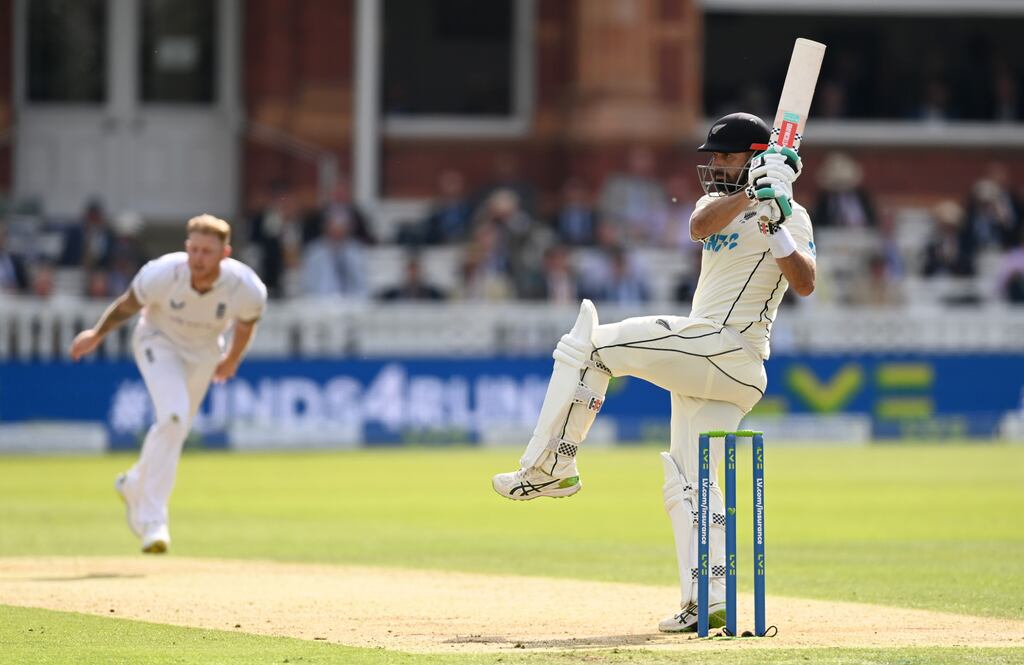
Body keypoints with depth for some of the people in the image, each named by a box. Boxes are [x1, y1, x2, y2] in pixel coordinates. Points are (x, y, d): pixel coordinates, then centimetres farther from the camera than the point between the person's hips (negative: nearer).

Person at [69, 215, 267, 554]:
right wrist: (96, 335, 4)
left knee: (174, 432, 14)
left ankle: (135, 486, 47)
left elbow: (246, 321, -4)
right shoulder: (163, 274, -33)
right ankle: (153, 519, -20)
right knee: (173, 416, -25)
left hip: (203, 352, 3)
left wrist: (232, 358, 12)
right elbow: (127, 305, -12)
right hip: (159, 341, -3)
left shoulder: (246, 288, -29)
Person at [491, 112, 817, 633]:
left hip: (724, 347, -9)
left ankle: (552, 466, -10)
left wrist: (774, 226, -31)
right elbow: (700, 226, -7)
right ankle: (709, 601, 0)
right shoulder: (721, 199, 19)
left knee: (588, 344, -11)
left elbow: (805, 283, -19)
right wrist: (748, 195, -23)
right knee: (689, 483, 6)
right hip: (706, 363, 9)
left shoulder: (788, 215, -3)